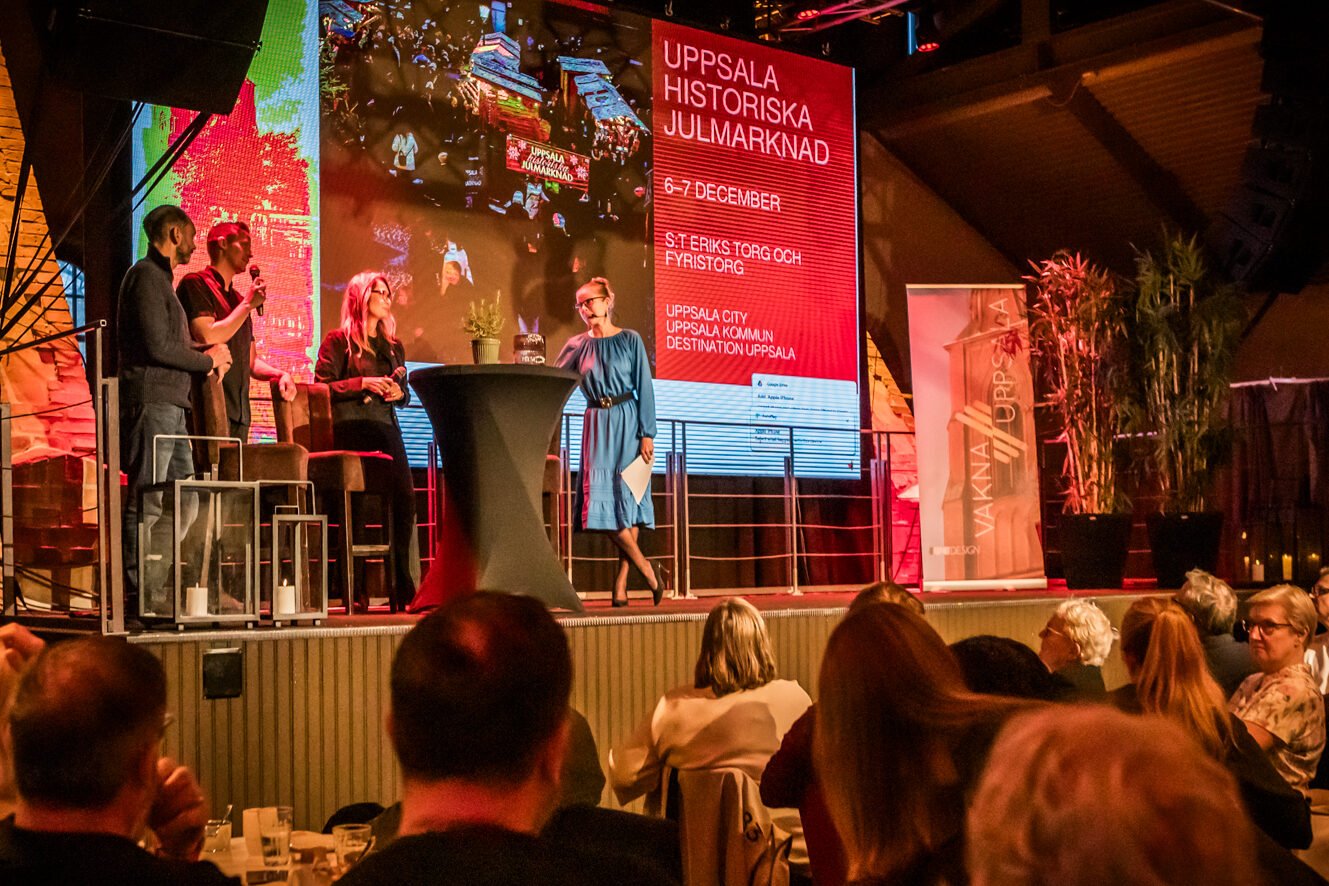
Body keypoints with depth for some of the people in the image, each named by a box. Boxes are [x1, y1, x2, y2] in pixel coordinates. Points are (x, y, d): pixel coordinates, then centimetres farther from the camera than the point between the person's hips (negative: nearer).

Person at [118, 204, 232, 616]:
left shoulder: (161, 279, 24)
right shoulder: (146, 276, -7)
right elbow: (157, 346, -15)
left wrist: (205, 356, 10)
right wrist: (207, 359, -4)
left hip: (171, 405, 10)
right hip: (151, 402, -10)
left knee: (184, 504, 9)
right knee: (147, 504, -8)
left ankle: (154, 587, 12)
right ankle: (141, 594, -5)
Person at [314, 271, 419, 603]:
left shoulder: (393, 347, 24)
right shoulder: (338, 341, 6)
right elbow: (323, 386, -2)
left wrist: (399, 392, 5)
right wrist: (362, 383, -12)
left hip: (386, 428, 5)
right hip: (350, 426, -5)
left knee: (405, 497, -13)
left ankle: (405, 587, -11)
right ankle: (354, 589, -8)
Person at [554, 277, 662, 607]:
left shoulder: (630, 340, 2)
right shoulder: (577, 345, 10)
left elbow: (645, 389, -1)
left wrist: (647, 434, -8)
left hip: (627, 422, -3)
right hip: (596, 425, 3)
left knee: (626, 496, -7)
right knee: (600, 499, -7)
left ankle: (621, 582, 0)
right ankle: (645, 567, 5)